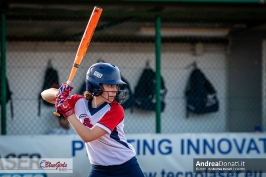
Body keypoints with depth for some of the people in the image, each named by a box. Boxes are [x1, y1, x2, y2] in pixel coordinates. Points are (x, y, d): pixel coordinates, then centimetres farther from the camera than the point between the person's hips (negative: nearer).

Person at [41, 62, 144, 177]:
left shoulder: (115, 110, -20)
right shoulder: (80, 103, -6)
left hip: (126, 168, -4)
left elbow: (88, 136, -28)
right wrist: (59, 94, -23)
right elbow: (45, 95, 0)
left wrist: (67, 110, -26)